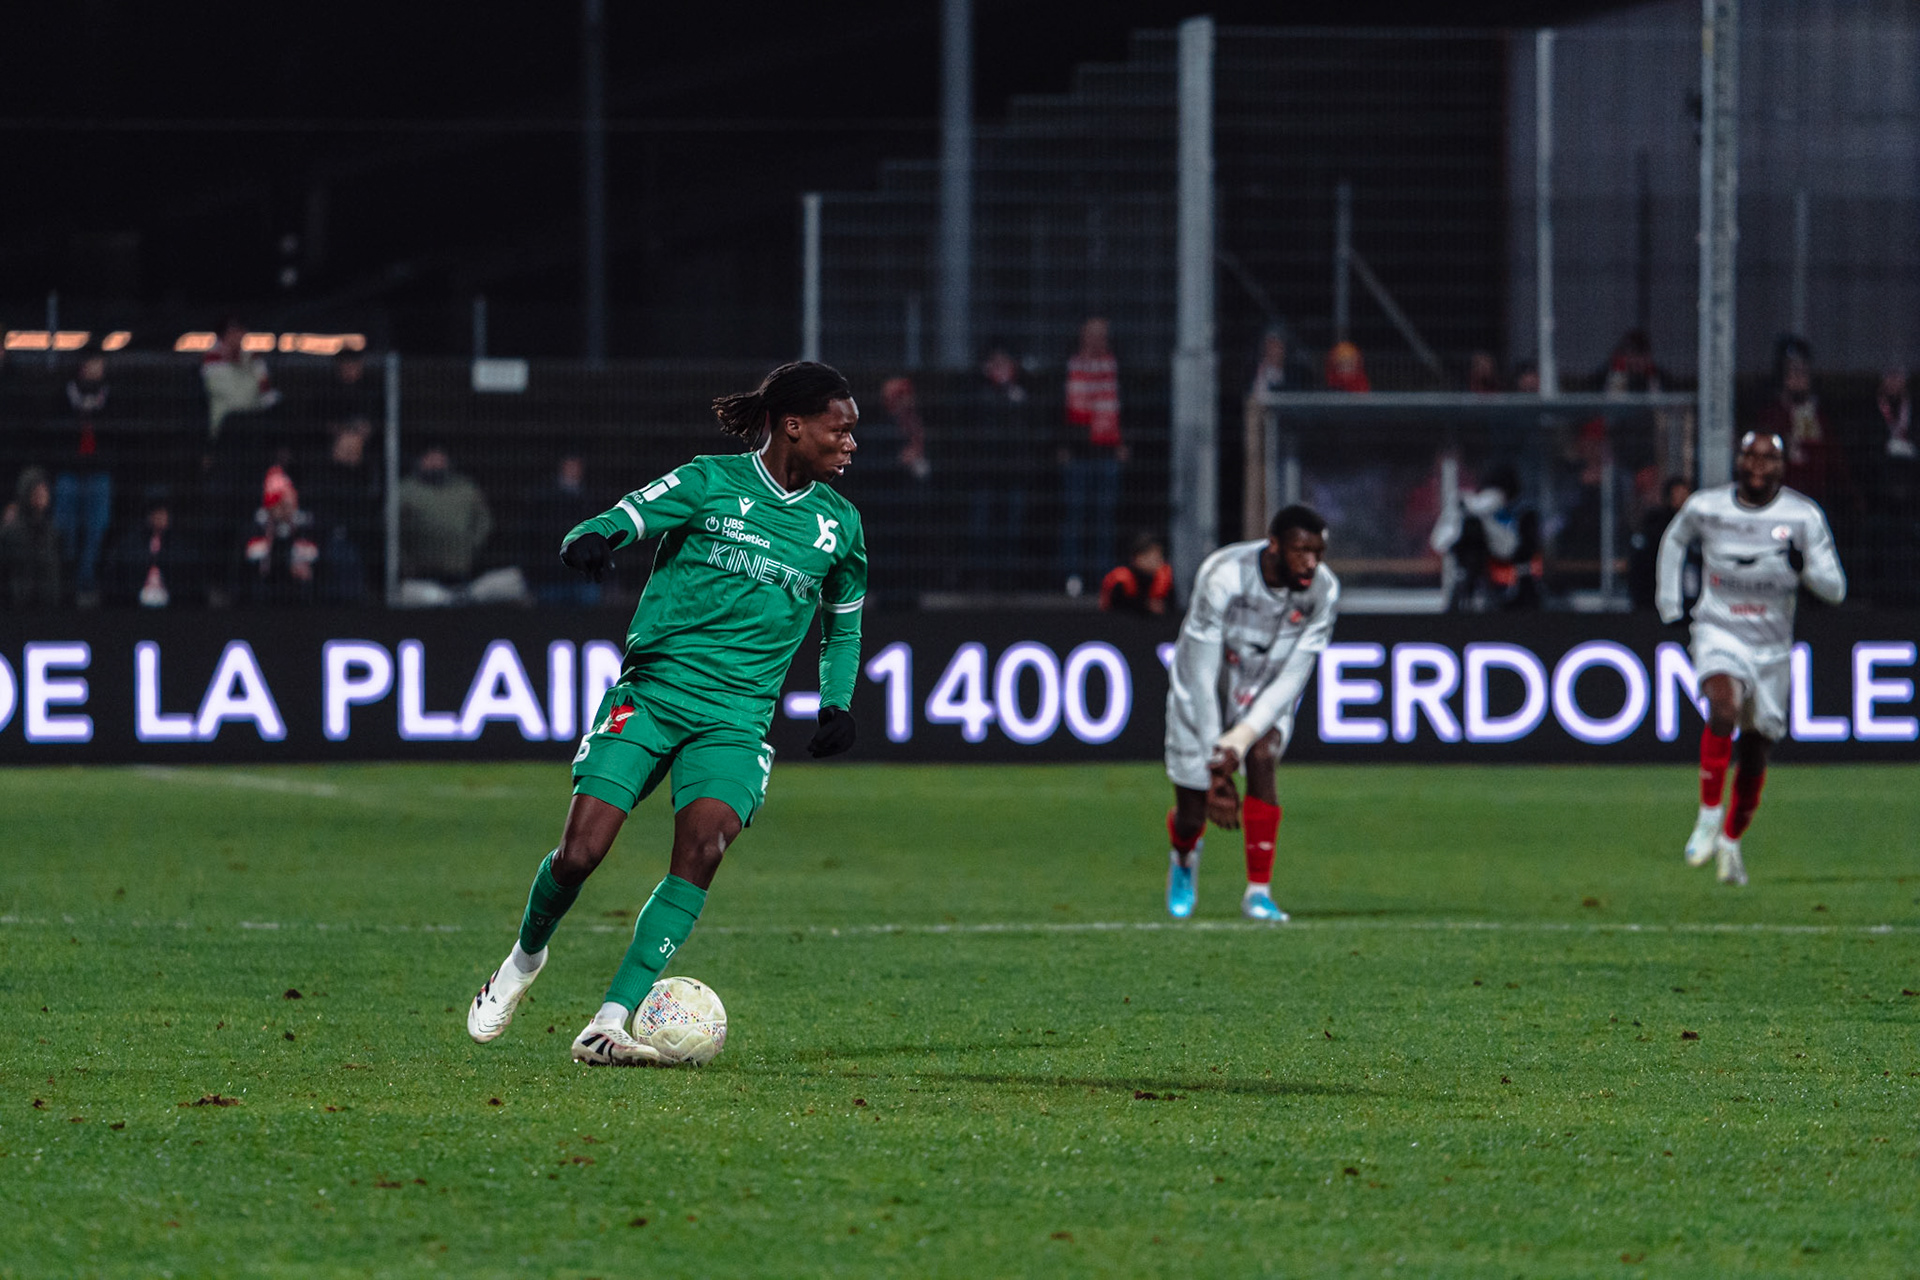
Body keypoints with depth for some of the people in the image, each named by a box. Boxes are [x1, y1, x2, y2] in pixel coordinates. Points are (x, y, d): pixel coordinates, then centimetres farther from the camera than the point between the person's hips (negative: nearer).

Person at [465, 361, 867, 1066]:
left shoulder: (839, 522, 11)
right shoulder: (710, 482, -1)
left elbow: (844, 622, 27)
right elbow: (616, 521, -8)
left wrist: (837, 703, 13)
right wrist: (589, 541, -32)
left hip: (736, 716, 2)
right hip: (651, 691, -2)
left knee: (703, 848, -23)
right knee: (580, 852, -11)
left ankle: (609, 1024, -22)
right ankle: (524, 959, 23)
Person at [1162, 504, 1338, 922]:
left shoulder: (1324, 591, -22)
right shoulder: (1224, 578, -32)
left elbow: (1292, 679, -20)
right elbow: (1201, 676, -29)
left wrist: (1241, 739, -32)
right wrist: (1216, 763, -32)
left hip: (1266, 696, 2)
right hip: (1204, 697, -2)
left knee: (1262, 757, -30)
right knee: (1192, 816, 0)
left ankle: (1259, 892, -20)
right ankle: (1184, 857, 40)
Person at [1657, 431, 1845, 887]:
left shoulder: (1804, 517, -7)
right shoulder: (1705, 507, -4)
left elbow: (1835, 589, -7)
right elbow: (1674, 541, 19)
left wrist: (1803, 568, -28)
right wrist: (1669, 605, 13)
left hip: (1771, 646, 2)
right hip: (1720, 634, -2)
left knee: (1755, 754, 9)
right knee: (1724, 708, -31)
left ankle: (1731, 841, 31)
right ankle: (1709, 815, -21)